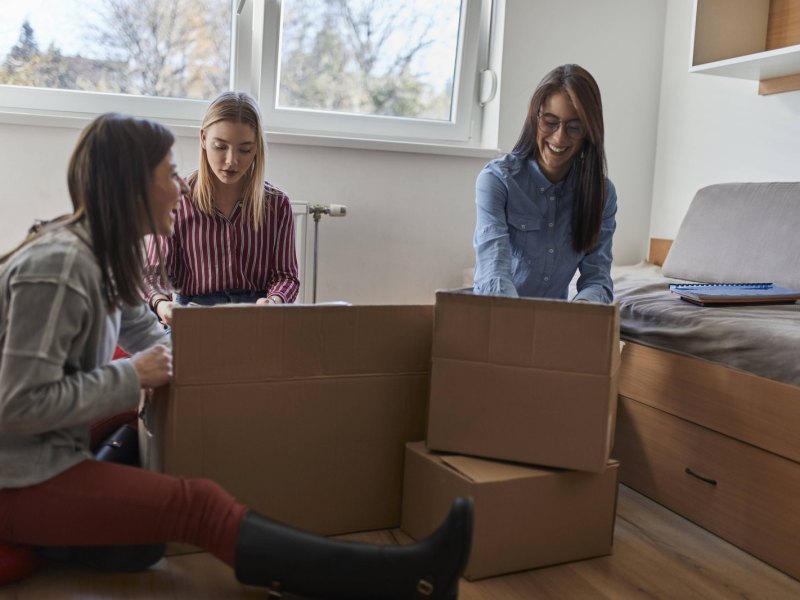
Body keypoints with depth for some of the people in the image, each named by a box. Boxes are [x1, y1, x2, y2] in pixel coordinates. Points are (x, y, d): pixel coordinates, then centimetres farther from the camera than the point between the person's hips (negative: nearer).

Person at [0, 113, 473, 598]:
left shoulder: (104, 256, 6)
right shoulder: (58, 266, -24)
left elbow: (152, 340, 15)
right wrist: (132, 377, -18)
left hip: (53, 453, 15)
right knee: (199, 506, -25)